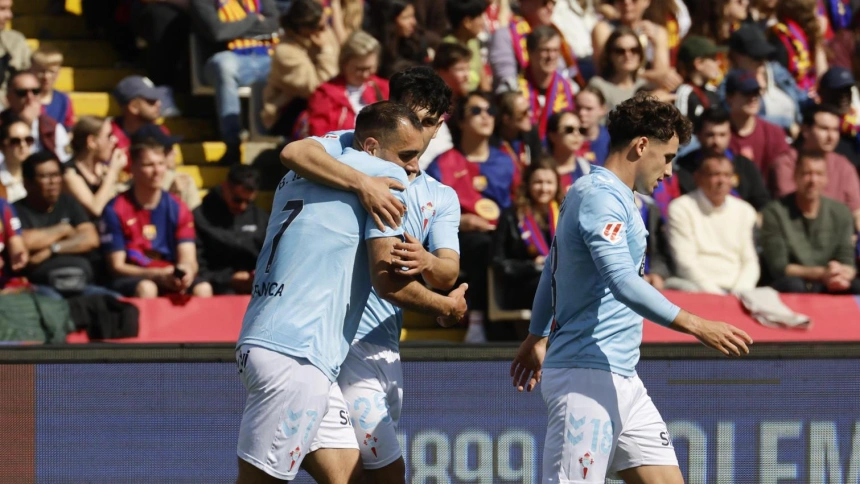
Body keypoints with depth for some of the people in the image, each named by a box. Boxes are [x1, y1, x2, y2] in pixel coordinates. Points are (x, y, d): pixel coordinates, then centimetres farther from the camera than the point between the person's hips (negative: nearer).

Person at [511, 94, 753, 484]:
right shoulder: (601, 196, -15)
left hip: (620, 378, 11)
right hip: (587, 376, -11)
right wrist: (696, 327, -32)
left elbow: (552, 269, 30)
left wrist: (537, 338, 40)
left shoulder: (610, 196, 18)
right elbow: (622, 281, -28)